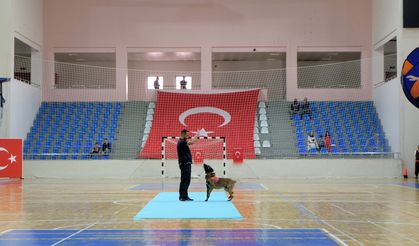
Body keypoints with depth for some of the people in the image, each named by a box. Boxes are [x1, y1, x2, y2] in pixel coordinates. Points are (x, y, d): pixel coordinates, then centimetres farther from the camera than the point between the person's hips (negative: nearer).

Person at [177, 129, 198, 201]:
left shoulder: (183, 142, 16)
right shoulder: (181, 142, -16)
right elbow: (192, 142, -23)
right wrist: (197, 135, -14)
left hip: (187, 164, 11)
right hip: (184, 164, -11)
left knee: (187, 181, 13)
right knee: (184, 181, -7)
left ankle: (185, 196, 18)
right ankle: (182, 197, -4)